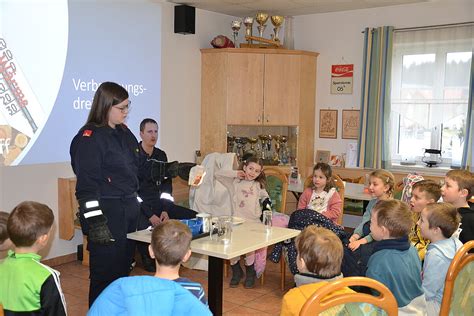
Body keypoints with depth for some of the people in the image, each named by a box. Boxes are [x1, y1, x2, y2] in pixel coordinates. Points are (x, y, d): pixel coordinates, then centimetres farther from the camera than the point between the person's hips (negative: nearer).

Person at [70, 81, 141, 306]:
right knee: (105, 274, -2)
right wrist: (95, 223, -21)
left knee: (123, 270, 15)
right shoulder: (89, 137, -12)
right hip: (106, 212, -8)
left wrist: (138, 206, 19)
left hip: (129, 209, 8)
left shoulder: (125, 133, 14)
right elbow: (87, 185, -16)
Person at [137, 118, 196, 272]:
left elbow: (166, 184, 9)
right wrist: (150, 215, -18)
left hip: (159, 204, 6)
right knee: (145, 227, -37)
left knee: (195, 217, -9)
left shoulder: (161, 155, 12)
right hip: (139, 207, -6)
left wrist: (165, 210, -6)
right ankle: (148, 261, -5)